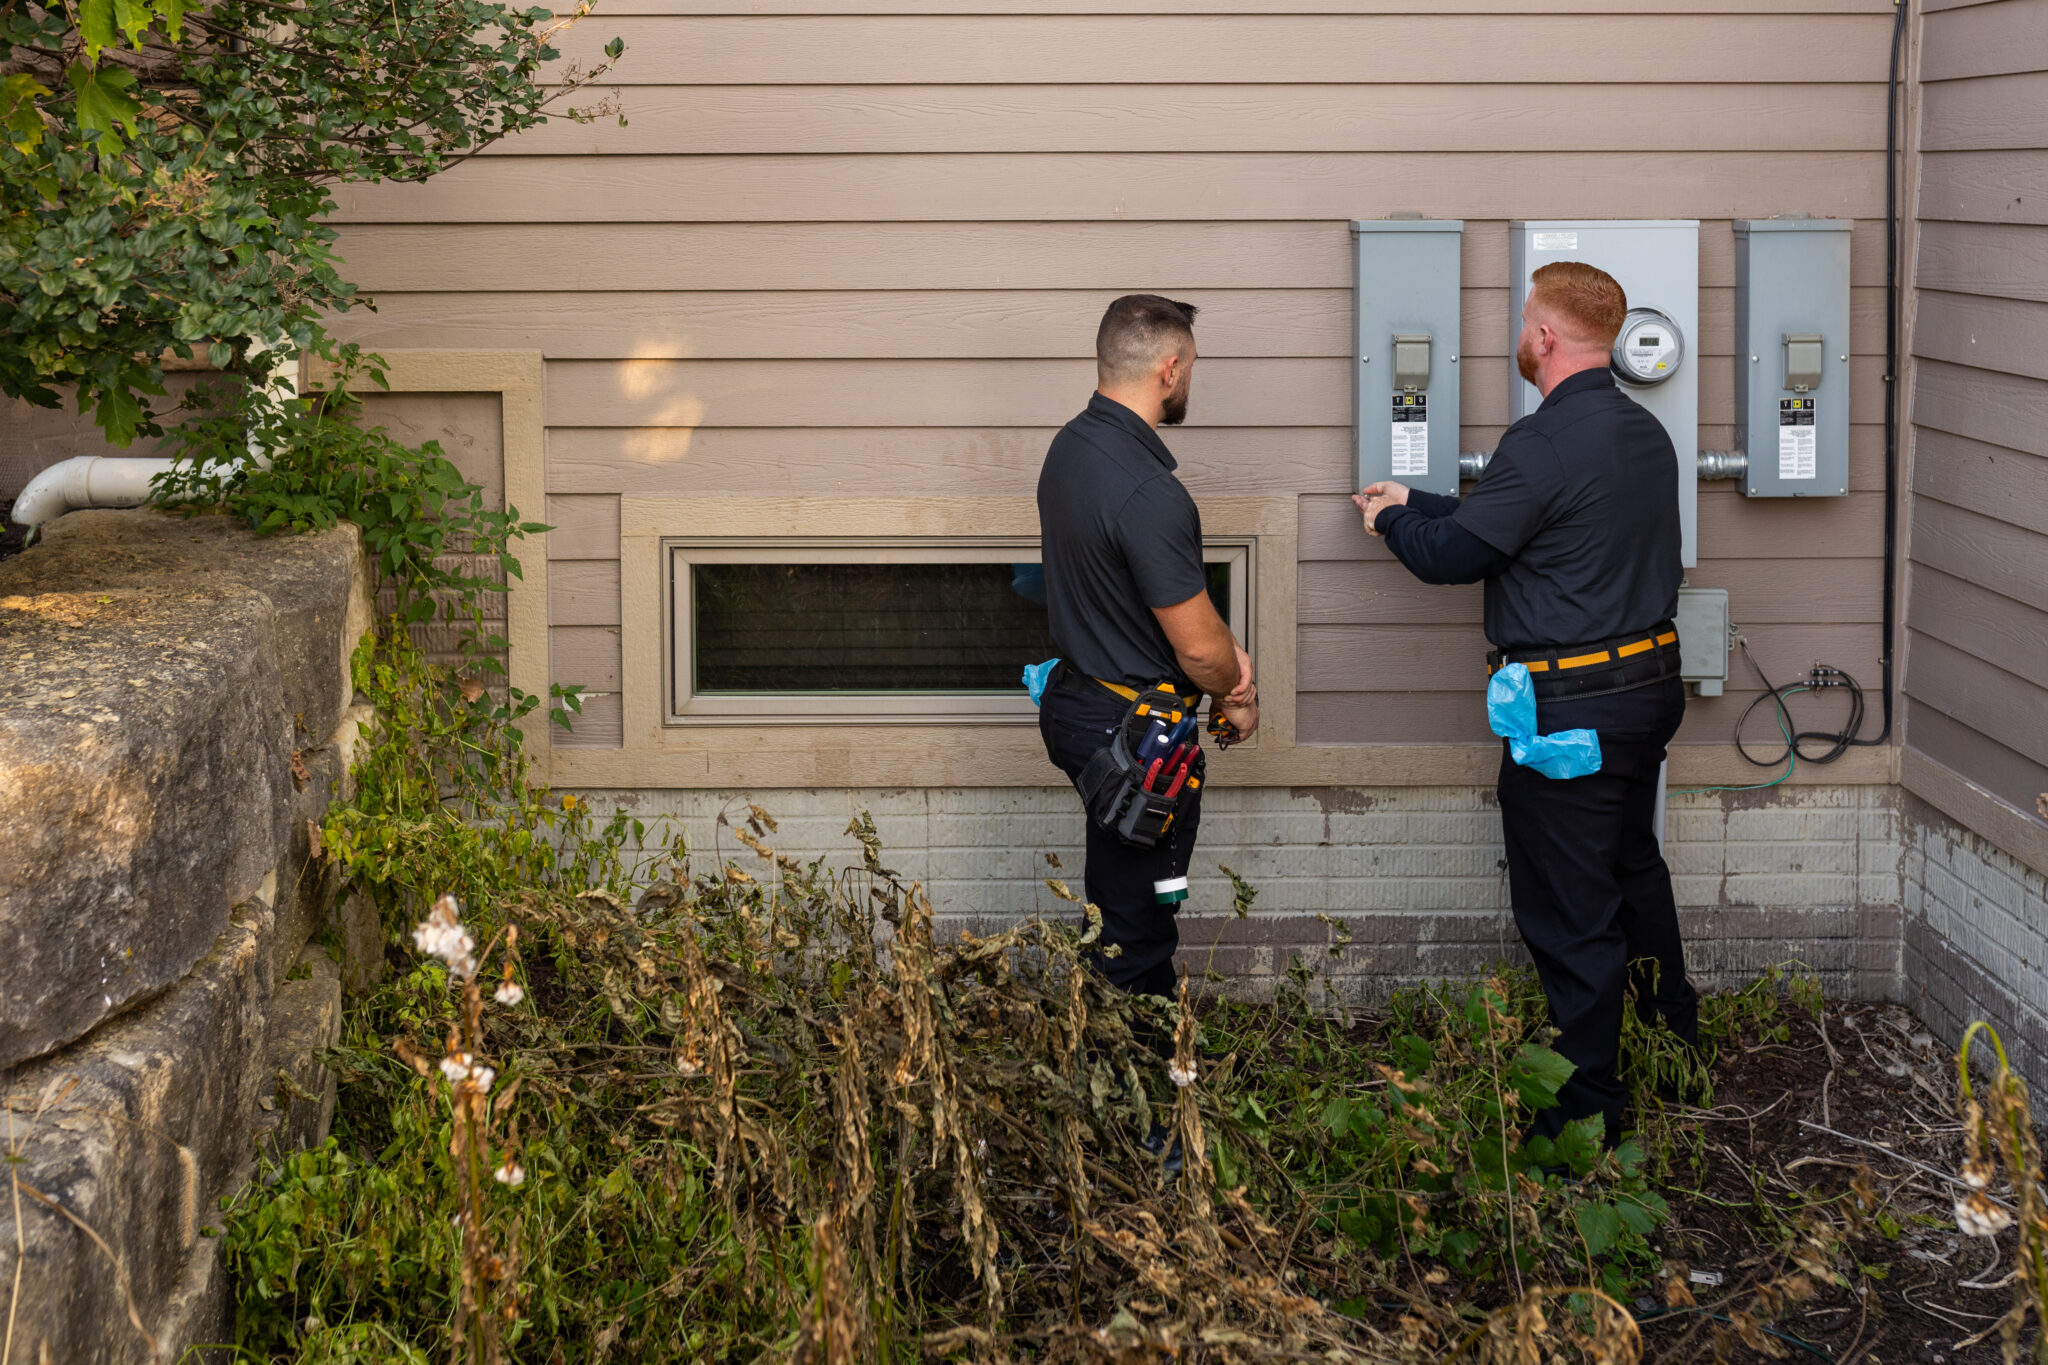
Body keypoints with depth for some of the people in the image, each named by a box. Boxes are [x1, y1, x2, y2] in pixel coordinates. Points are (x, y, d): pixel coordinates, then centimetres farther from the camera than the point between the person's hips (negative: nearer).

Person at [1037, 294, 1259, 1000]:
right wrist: (1238, 697, 1)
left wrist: (1224, 644, 3)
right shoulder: (1147, 493, -27)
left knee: (1117, 905, 21)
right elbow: (1198, 649, -20)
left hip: (1076, 698, 10)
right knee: (1133, 939, 2)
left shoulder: (1071, 446, 4)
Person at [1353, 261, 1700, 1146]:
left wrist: (1393, 520, 9)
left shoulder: (1545, 443, -21)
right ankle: (1678, 1048, 39)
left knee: (1569, 914, 0)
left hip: (1571, 707, -9)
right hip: (1650, 681, 9)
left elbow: (1449, 555, -12)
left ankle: (1587, 1114, 7)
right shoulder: (1645, 432, 8)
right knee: (1632, 867, 26)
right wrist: (1416, 503, 23)